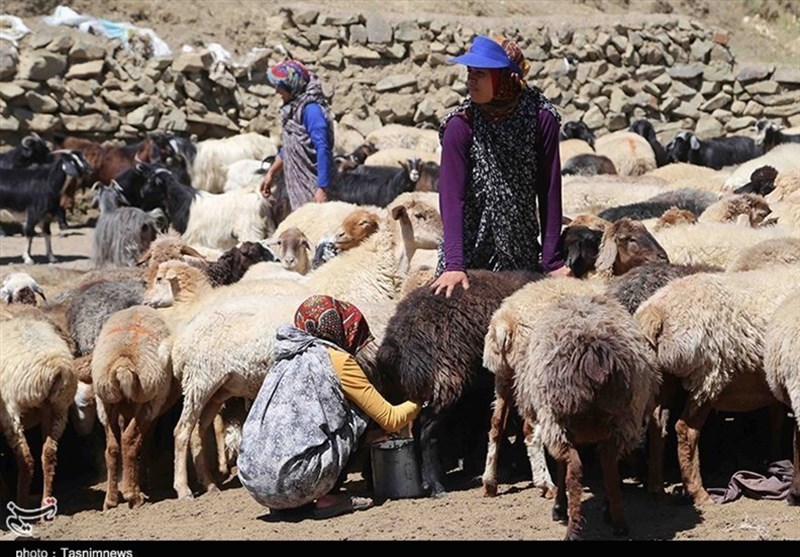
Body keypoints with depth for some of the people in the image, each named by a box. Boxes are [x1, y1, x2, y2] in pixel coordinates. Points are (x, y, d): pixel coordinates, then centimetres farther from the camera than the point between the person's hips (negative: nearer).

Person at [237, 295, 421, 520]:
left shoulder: (286, 362, 23)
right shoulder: (337, 360, 2)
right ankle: (329, 498, 4)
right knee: (358, 411, 11)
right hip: (297, 482, -7)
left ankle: (284, 505, 15)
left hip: (254, 484, 7)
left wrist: (384, 431, 41)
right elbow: (390, 419, 6)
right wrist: (417, 403, 27)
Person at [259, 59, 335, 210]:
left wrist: (321, 188, -25)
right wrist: (271, 174, 25)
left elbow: (323, 150, -22)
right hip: (297, 185, 9)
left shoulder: (311, 109, -18)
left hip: (311, 186, -9)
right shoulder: (293, 107, 10)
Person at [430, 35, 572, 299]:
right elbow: (452, 195, -17)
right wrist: (454, 264, -27)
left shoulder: (540, 117, -11)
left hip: (522, 252, 1)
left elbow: (549, 190, -7)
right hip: (470, 246, -1)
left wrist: (552, 261, -7)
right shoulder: (460, 124, -13)